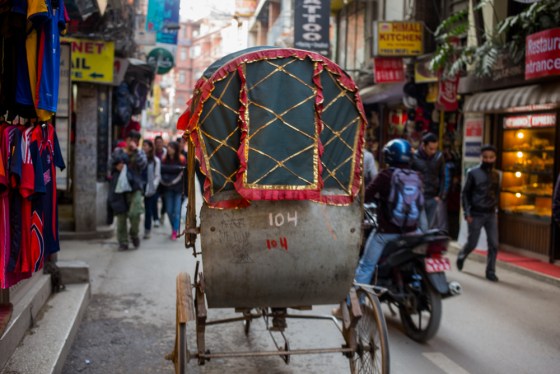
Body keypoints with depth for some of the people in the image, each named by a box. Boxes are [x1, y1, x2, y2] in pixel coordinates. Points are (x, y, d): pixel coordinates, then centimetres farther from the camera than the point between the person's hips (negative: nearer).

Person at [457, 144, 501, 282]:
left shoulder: (496, 174, 7)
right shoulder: (473, 173, -5)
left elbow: (497, 193, 15)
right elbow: (466, 193, -3)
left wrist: (496, 209, 8)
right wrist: (467, 213, -8)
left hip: (491, 214, 3)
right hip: (476, 214, -3)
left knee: (494, 244, -4)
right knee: (472, 243, 5)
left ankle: (490, 272, 6)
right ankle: (461, 256, 35)